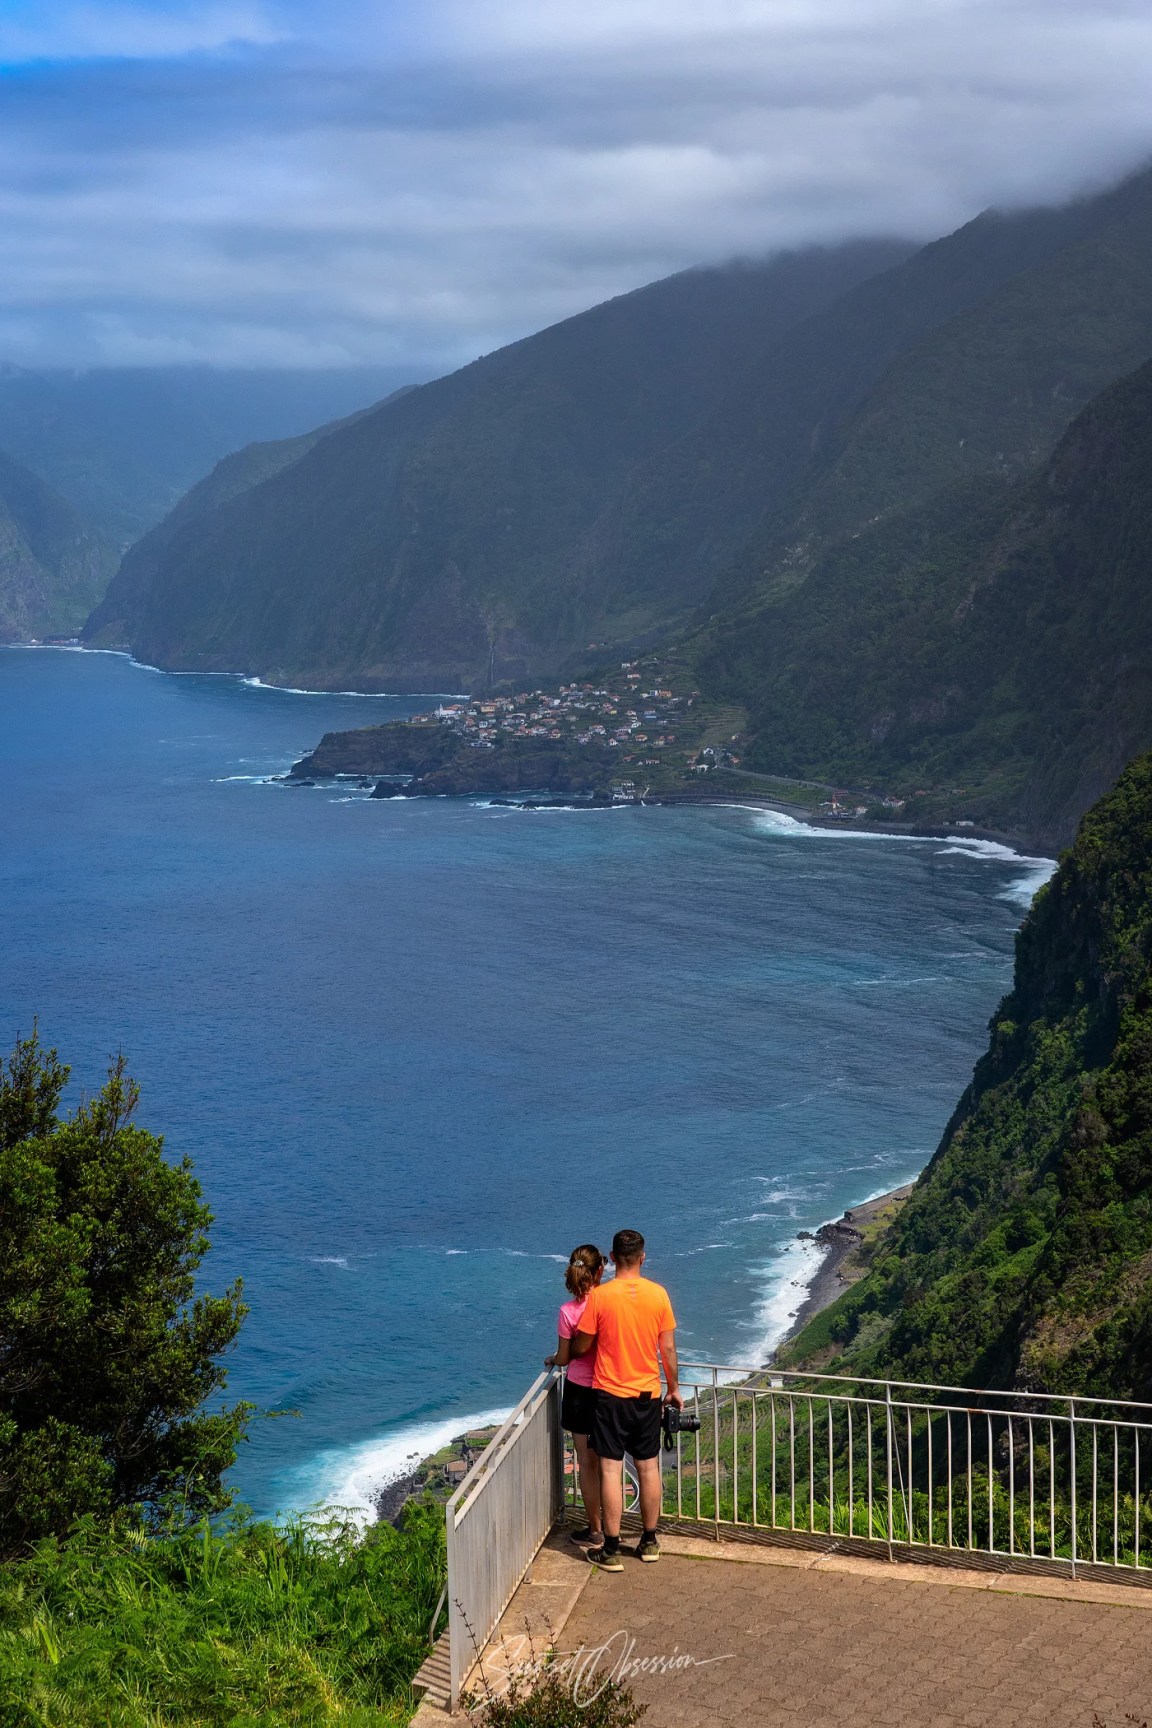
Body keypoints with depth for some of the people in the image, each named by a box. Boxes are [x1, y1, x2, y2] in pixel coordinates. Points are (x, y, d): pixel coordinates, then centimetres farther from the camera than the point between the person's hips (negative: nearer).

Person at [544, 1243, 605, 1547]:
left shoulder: (569, 1312, -16)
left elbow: (564, 1358, -6)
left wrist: (551, 1360, 16)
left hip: (580, 1391, -3)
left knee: (587, 1464, 8)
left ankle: (595, 1530, 15)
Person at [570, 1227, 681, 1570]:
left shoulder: (599, 1296, -12)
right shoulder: (658, 1294, -4)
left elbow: (581, 1347, -5)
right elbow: (668, 1349, 1)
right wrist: (674, 1388, 15)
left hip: (610, 1394, -3)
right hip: (648, 1394, 3)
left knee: (611, 1470, 1)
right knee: (649, 1467, 13)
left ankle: (611, 1550, 3)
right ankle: (649, 1542, 23)